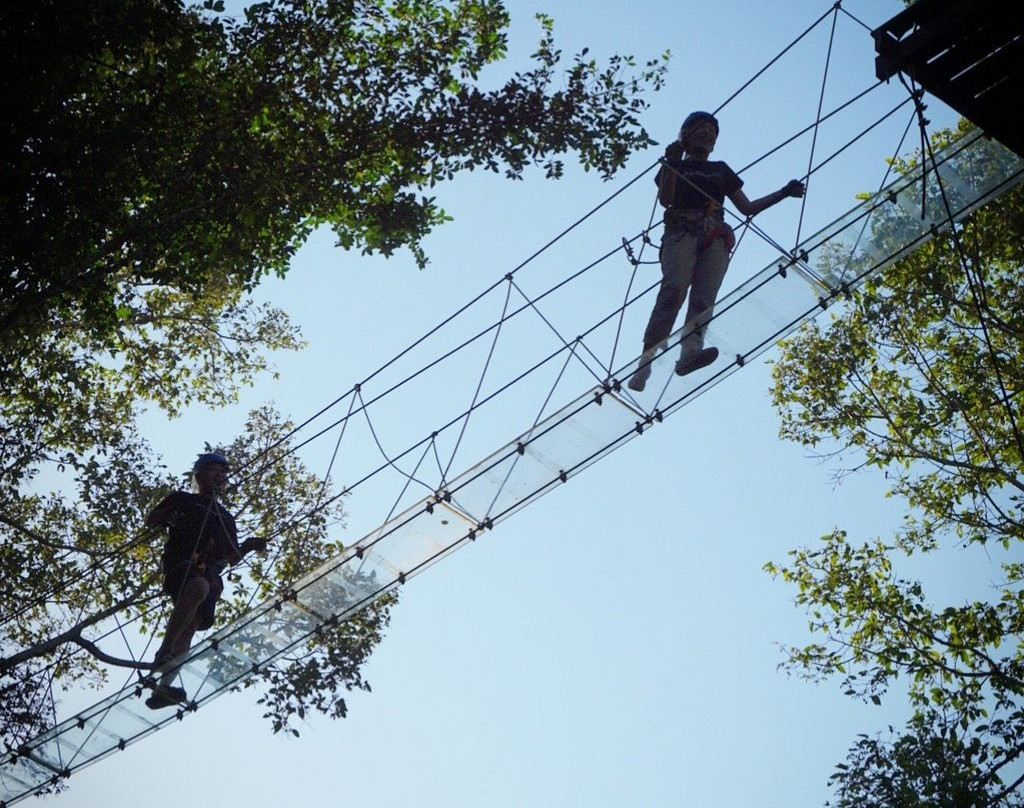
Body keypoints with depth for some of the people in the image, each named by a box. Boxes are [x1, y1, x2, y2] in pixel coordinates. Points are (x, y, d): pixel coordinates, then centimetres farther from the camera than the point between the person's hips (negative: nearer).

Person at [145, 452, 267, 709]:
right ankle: (163, 654, -41)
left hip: (210, 574, 5)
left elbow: (231, 557, 29)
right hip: (181, 564, -5)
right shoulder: (182, 500, 23)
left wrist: (248, 546, 8)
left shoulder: (226, 518, 34)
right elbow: (149, 522, 18)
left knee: (191, 625, -16)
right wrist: (168, 516, -4)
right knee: (200, 586, -39)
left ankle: (163, 687, -27)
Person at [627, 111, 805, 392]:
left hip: (715, 237, 3)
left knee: (704, 297, -24)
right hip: (681, 232, -3)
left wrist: (783, 193, 18)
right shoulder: (675, 166, 24)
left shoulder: (721, 169, 33)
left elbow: (748, 208, 28)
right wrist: (671, 165, -7)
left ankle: (689, 351, -49)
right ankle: (646, 360, -40)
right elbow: (665, 199, 5)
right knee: (674, 289, -29)